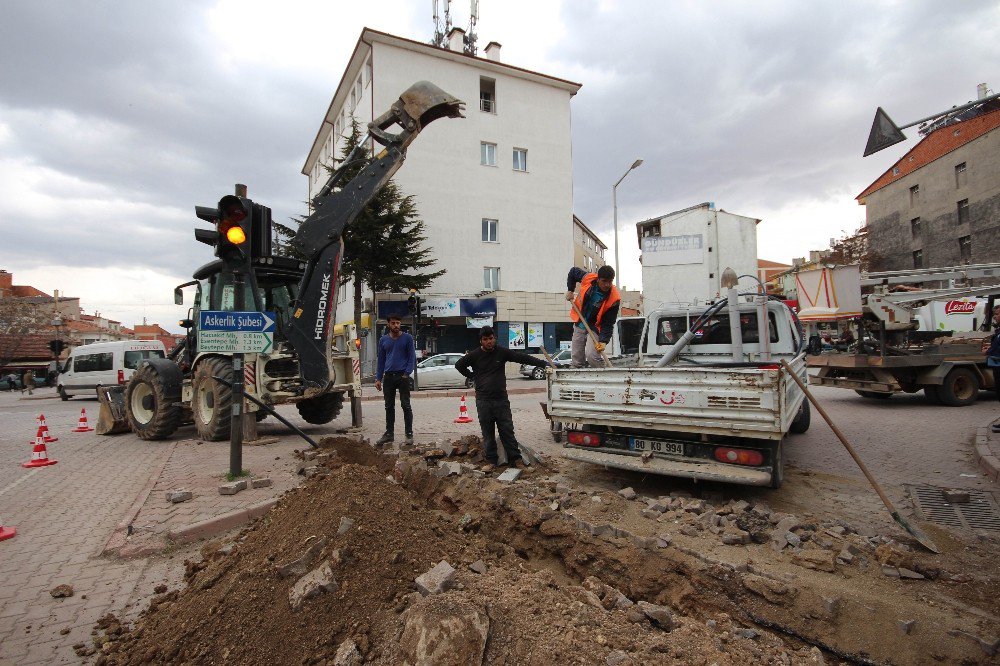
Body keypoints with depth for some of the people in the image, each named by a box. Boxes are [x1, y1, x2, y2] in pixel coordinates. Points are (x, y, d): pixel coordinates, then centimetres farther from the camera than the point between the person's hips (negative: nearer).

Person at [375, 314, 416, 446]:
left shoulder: (407, 338, -1)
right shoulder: (383, 340, 10)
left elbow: (412, 357, -3)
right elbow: (381, 360, 13)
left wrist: (407, 373, -14)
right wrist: (378, 378, 7)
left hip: (402, 376, -4)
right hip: (388, 377, 4)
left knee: (406, 405, -1)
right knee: (389, 407, 9)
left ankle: (409, 434, 4)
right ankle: (389, 433, 18)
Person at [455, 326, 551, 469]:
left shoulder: (502, 352, 0)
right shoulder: (474, 355, 0)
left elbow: (523, 358, -5)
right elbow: (459, 365, 14)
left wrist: (544, 363, -12)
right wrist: (473, 376, 6)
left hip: (501, 400, 0)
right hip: (483, 401, 0)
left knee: (508, 431, 3)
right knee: (488, 433, 6)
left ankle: (515, 459, 10)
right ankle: (491, 460, 17)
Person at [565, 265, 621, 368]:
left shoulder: (614, 298, -24)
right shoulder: (588, 278, -17)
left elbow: (608, 323, -20)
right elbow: (573, 271, 5)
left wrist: (603, 341, -32)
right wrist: (570, 290, 0)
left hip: (595, 328, -4)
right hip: (579, 325, 4)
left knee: (591, 355, -26)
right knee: (577, 359, 8)